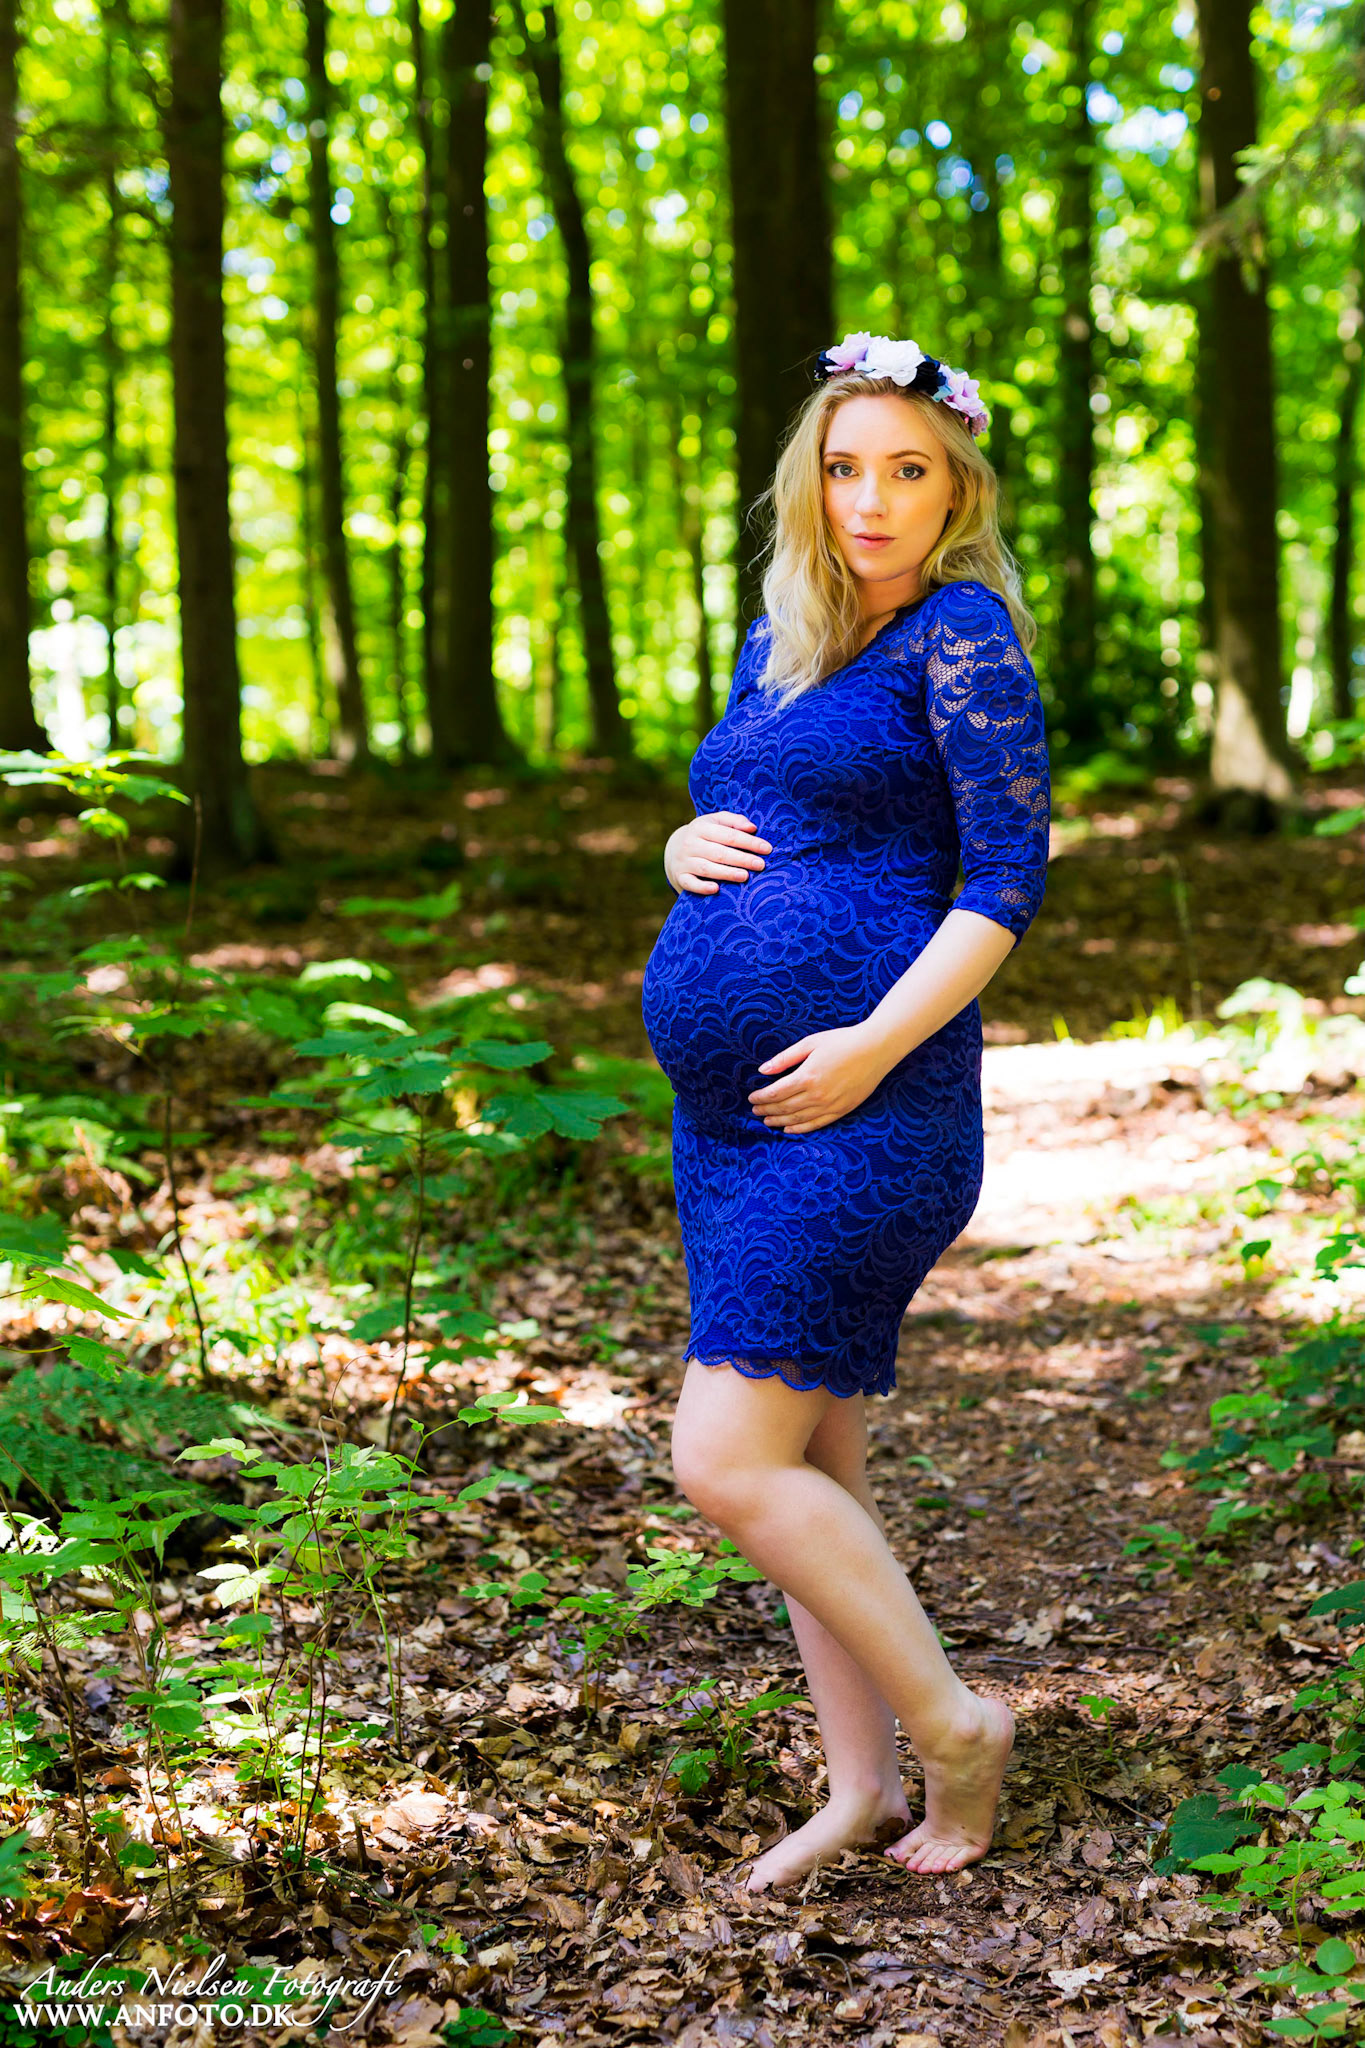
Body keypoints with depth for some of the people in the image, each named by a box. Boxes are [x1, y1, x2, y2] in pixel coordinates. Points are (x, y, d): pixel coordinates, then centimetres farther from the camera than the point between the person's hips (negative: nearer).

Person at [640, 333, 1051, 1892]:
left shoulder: (961, 627, -6)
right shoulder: (776, 642, 16)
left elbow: (1011, 872, -12)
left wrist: (877, 1042, -20)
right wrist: (684, 848, 3)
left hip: (863, 1107, -8)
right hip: (729, 1113, 8)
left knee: (730, 1461, -11)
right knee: (809, 1461, 12)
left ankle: (950, 1723, 7)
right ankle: (861, 1786, 24)